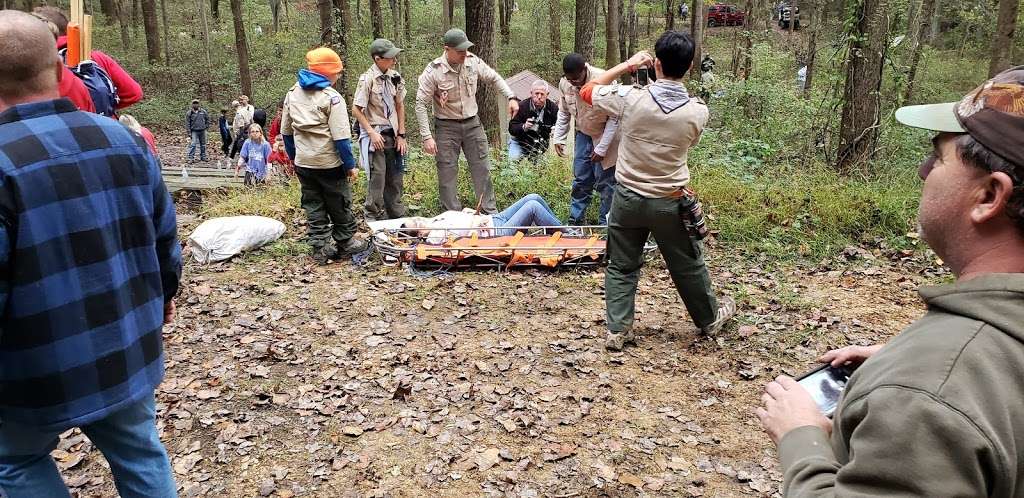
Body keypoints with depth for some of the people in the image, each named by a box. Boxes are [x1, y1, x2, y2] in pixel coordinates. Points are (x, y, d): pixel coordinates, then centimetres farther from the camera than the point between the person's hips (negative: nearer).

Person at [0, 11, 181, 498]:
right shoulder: (124, 140, -2)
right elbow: (165, 237, 6)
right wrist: (163, 294, 24)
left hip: (42, 373, -5)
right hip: (130, 352, 5)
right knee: (139, 453, 21)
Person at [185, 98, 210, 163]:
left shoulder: (203, 111, 3)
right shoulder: (189, 113, -4)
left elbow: (208, 119, 17)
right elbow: (187, 123, -3)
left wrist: (206, 126, 7)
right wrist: (189, 133, -9)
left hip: (202, 131, 3)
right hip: (194, 131, -3)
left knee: (203, 145, 12)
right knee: (192, 144, -14)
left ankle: (203, 157, 25)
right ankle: (191, 158, -13)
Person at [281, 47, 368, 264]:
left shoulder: (292, 94, 6)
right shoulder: (331, 97, -15)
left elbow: (286, 131, 13)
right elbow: (341, 136, -18)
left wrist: (293, 156, 22)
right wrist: (350, 165, -12)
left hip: (303, 163, 6)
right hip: (329, 164, -5)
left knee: (313, 206, 11)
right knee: (339, 205, 11)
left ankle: (320, 249, 12)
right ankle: (345, 242, 23)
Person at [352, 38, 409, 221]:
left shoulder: (395, 77, 4)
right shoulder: (367, 79, -13)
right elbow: (356, 110, -9)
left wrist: (401, 135, 6)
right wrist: (372, 133, -14)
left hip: (393, 135, 6)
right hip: (375, 136, -6)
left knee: (395, 178, 12)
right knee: (377, 178, -5)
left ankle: (398, 216, 25)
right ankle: (373, 217, 8)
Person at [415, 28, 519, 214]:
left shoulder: (473, 62, -5)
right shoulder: (433, 71, -17)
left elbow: (494, 78, 12)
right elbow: (421, 104, -14)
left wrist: (511, 97, -3)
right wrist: (427, 137, -18)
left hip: (472, 123, 4)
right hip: (447, 127, -3)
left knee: (482, 169, 7)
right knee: (447, 174, 1)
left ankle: (491, 212, 18)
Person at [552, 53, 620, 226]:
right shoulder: (565, 83, -11)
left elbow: (614, 118, -22)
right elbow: (564, 113, 7)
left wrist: (601, 148, -21)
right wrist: (558, 138, 1)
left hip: (605, 136, -5)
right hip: (583, 135, 5)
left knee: (605, 183, -1)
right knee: (580, 181, 12)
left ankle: (605, 224, 12)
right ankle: (576, 221, 24)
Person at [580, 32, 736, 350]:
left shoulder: (630, 99, -18)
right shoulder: (698, 112, -13)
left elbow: (586, 91, -1)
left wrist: (626, 66, 3)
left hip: (628, 198, 0)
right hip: (671, 203, 1)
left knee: (622, 267, 15)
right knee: (688, 267, 19)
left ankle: (618, 330, 18)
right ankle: (709, 319, 39)